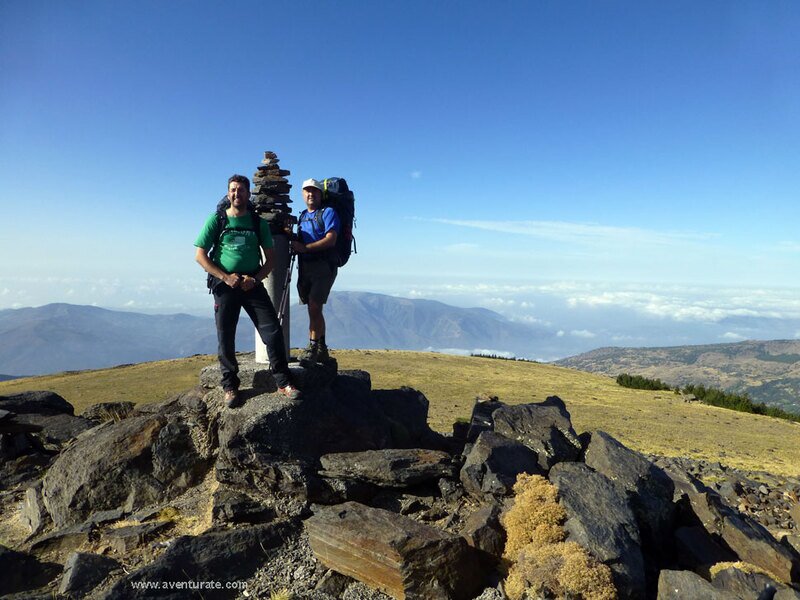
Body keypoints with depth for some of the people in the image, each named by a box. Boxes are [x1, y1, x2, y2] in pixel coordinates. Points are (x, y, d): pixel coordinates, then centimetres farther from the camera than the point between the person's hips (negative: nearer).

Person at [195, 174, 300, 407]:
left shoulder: (258, 223, 7)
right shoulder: (216, 220, 3)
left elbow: (270, 258, 8)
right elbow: (200, 255, 0)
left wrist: (255, 279, -10)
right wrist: (226, 277, -11)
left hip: (253, 284, 1)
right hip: (224, 284, -1)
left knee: (273, 330, -8)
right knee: (226, 337, 2)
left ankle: (283, 382, 0)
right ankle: (230, 386, 15)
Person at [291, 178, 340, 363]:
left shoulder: (328, 212, -2)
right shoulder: (302, 216, 20)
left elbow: (331, 240, -15)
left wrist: (304, 248, -17)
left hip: (323, 266, -7)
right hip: (306, 267, 7)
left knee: (314, 306, -15)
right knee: (314, 309, 9)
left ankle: (312, 348, -10)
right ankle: (321, 349, 17)